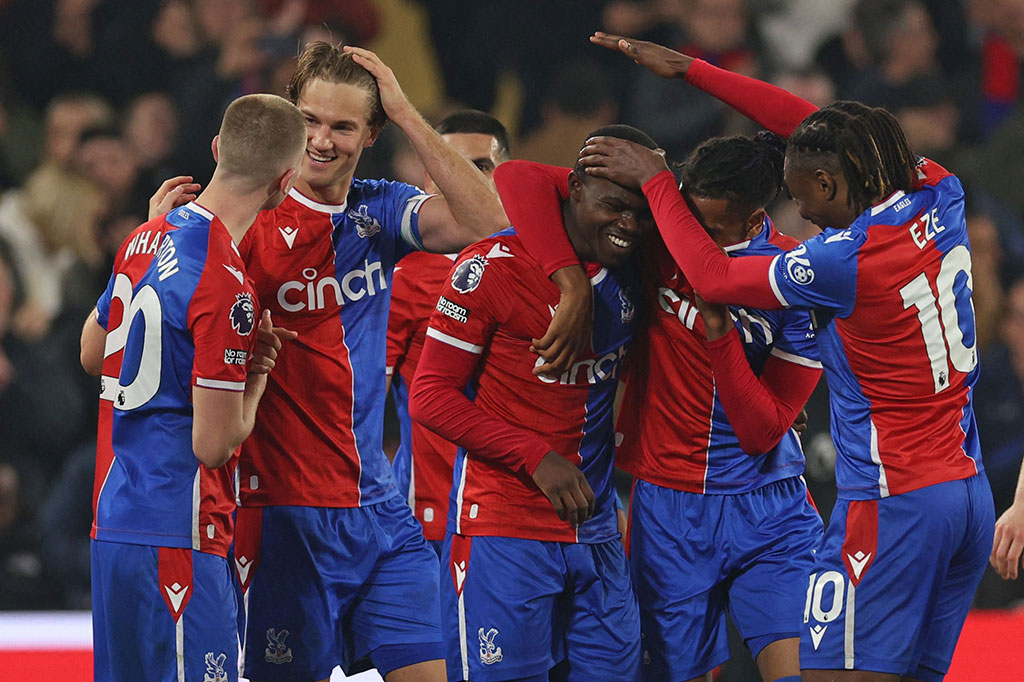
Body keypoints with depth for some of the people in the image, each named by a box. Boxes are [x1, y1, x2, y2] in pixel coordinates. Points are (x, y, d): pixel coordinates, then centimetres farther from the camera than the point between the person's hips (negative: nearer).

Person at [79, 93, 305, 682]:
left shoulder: (149, 238, 8)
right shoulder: (227, 285, -18)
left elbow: (93, 355, 25)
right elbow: (215, 443, -16)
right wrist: (258, 374, 0)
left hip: (114, 522, 9)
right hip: (177, 540, -9)